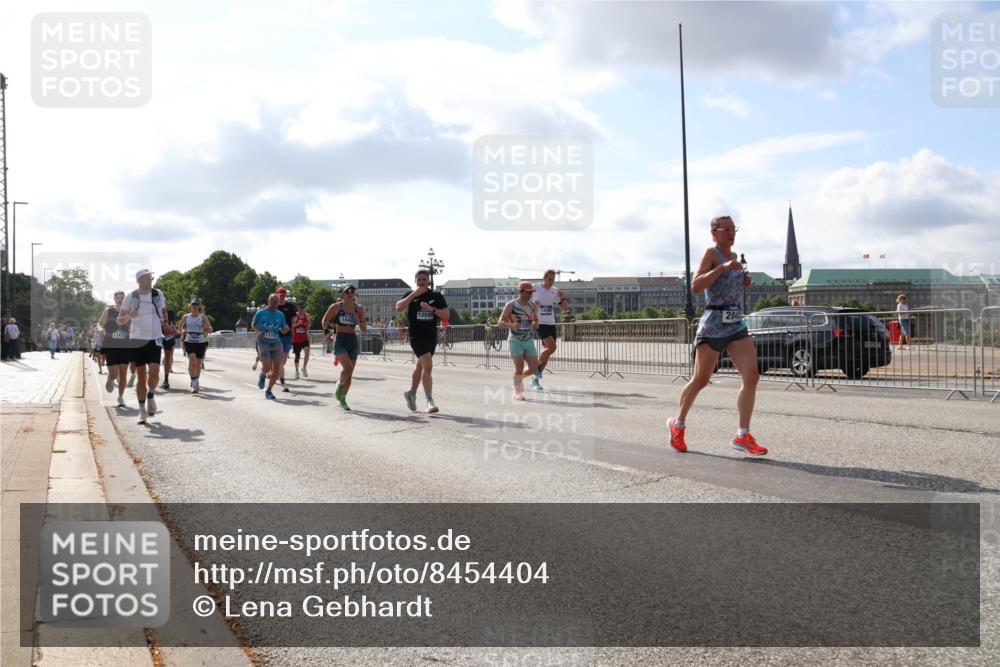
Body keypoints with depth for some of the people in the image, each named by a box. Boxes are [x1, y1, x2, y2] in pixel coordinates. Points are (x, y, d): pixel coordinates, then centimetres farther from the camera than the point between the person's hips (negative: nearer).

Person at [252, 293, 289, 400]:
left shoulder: (280, 314, 9)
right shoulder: (260, 313, 1)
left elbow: (283, 331, 14)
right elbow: (253, 325, 12)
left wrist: (286, 329, -9)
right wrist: (258, 332, -8)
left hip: (276, 343, 3)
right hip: (263, 343, -3)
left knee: (276, 368, -4)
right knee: (267, 367, -16)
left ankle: (268, 391, 12)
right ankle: (262, 375, 23)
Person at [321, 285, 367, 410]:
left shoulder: (359, 308, 3)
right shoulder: (336, 307, -4)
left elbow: (364, 329, 4)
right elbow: (325, 321, 9)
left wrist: (358, 320, -11)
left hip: (353, 341, 4)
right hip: (340, 340, -4)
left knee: (349, 373, 7)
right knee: (347, 367, -24)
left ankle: (342, 399, 23)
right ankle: (340, 385, 6)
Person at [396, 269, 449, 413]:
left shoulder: (437, 296, 5)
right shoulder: (411, 296, 1)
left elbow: (446, 315, -2)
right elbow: (398, 308, -16)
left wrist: (431, 309, -16)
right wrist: (413, 294, -21)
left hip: (431, 336, 4)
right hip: (416, 336, -4)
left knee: (420, 367, 19)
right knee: (428, 366, -19)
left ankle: (411, 393, 40)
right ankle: (430, 402, -20)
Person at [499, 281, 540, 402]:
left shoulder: (533, 306, 6)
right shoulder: (511, 305, -8)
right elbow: (501, 321, -8)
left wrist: (536, 324, -3)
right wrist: (512, 325, -27)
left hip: (529, 341, 5)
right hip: (515, 340, -5)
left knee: (534, 368, 0)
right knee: (519, 367, -13)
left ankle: (520, 378, 30)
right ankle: (517, 393, 2)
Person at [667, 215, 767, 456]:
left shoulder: (733, 256, 16)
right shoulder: (711, 252, -6)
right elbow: (696, 286, -19)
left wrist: (744, 282, 11)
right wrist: (723, 267, -25)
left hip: (736, 324, 7)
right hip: (714, 325, -7)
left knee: (752, 376, -9)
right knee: (700, 380, 4)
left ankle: (743, 436, -6)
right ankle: (677, 423, 26)